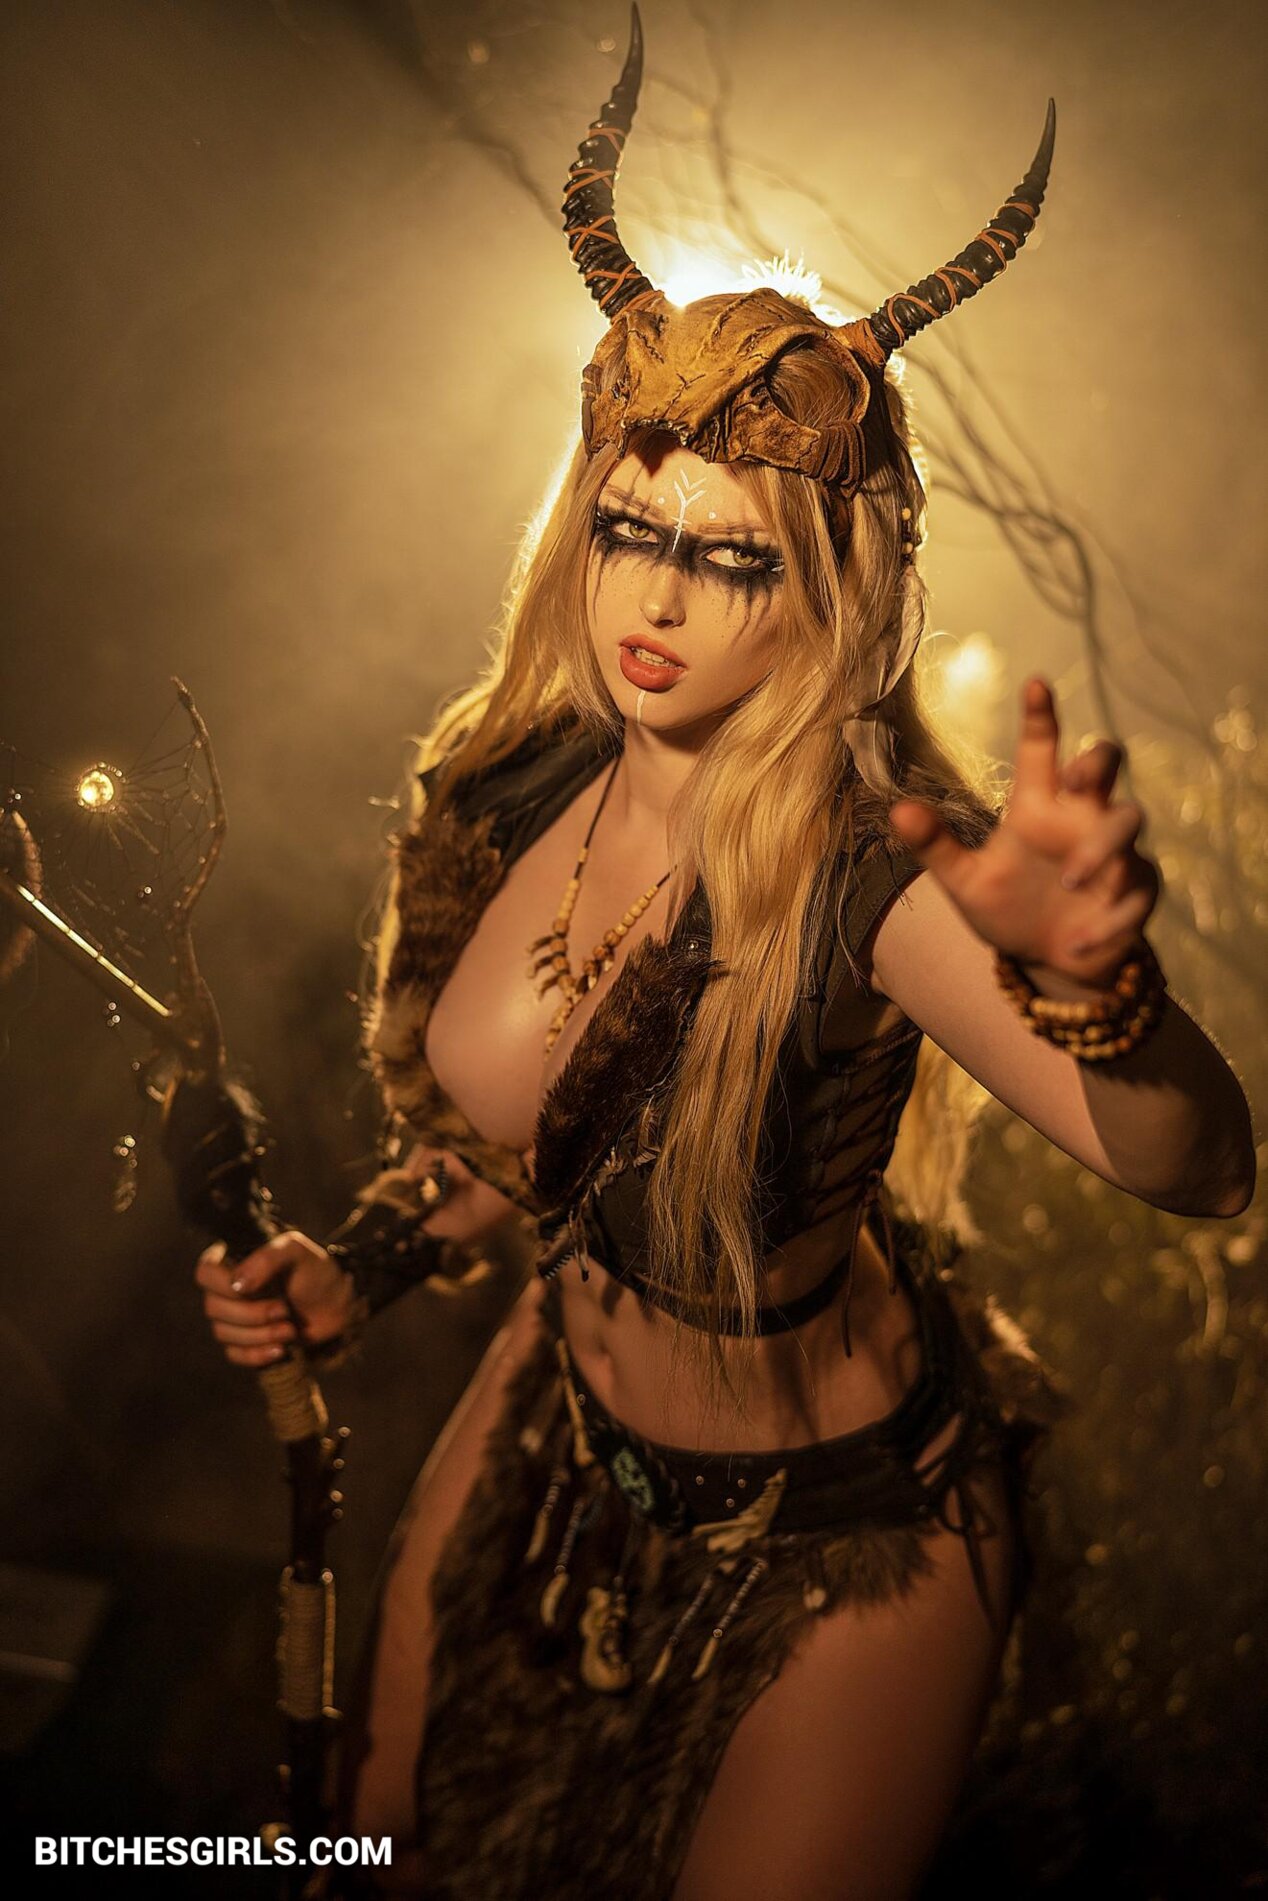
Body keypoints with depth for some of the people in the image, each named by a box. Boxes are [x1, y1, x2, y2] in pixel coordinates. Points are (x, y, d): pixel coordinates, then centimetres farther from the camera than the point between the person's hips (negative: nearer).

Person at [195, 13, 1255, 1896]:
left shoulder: (865, 871, -31)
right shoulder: (529, 795, -11)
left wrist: (1087, 974, -67)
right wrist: (355, 1272, -3)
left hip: (840, 1543, -5)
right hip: (564, 1423, 6)